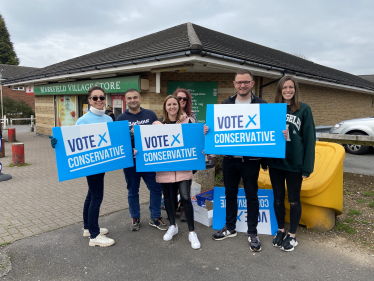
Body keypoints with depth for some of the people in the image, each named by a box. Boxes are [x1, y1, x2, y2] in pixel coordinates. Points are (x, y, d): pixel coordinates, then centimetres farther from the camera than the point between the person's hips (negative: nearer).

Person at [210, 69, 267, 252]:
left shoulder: (261, 104, -2)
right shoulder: (226, 104, 7)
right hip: (229, 158, 3)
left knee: (251, 196, 7)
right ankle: (230, 228, 32)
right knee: (230, 194, 15)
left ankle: (252, 233, 23)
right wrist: (207, 131, -12)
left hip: (250, 160, -3)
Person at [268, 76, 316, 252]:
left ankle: (292, 235, 25)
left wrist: (307, 167, -9)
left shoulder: (304, 109, -2)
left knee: (294, 200, 10)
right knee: (278, 198, 13)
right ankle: (280, 230, 31)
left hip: (294, 163, -3)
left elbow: (309, 138, -5)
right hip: (275, 162, 3)